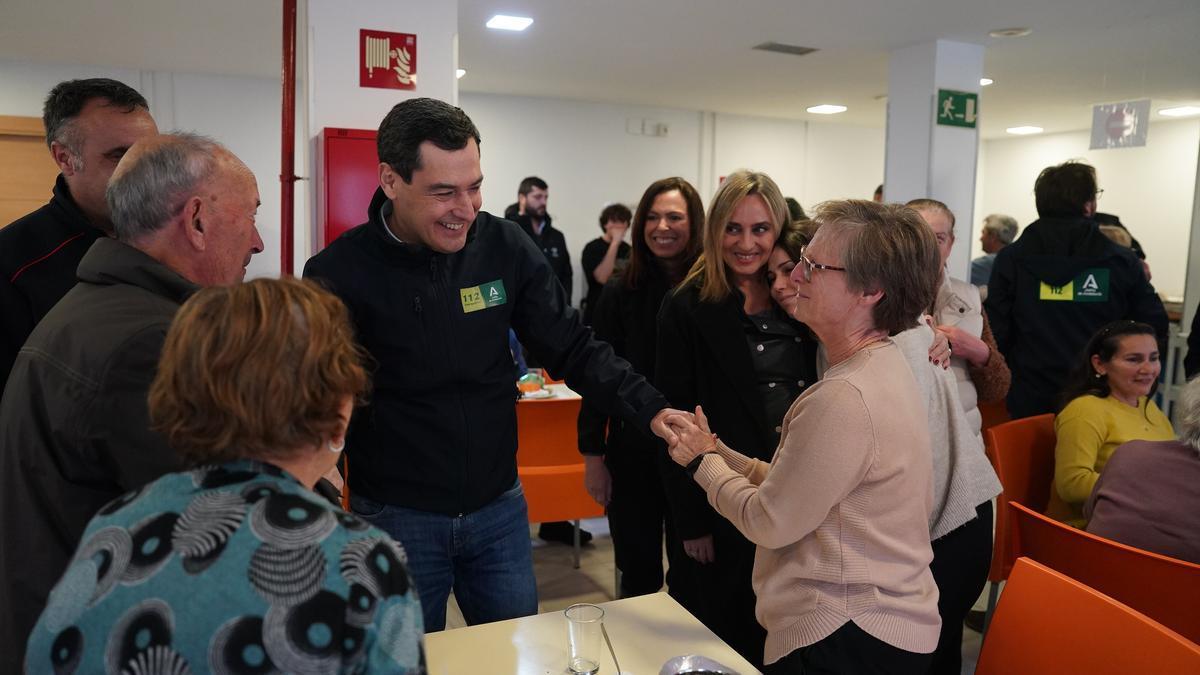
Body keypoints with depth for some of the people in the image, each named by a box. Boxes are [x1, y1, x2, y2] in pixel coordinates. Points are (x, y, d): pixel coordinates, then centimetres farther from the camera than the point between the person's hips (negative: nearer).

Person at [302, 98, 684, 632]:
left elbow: (574, 349, -3)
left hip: (499, 507, 3)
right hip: (396, 517, -2)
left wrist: (651, 411, -17)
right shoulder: (339, 273, -14)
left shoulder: (506, 247, -6)